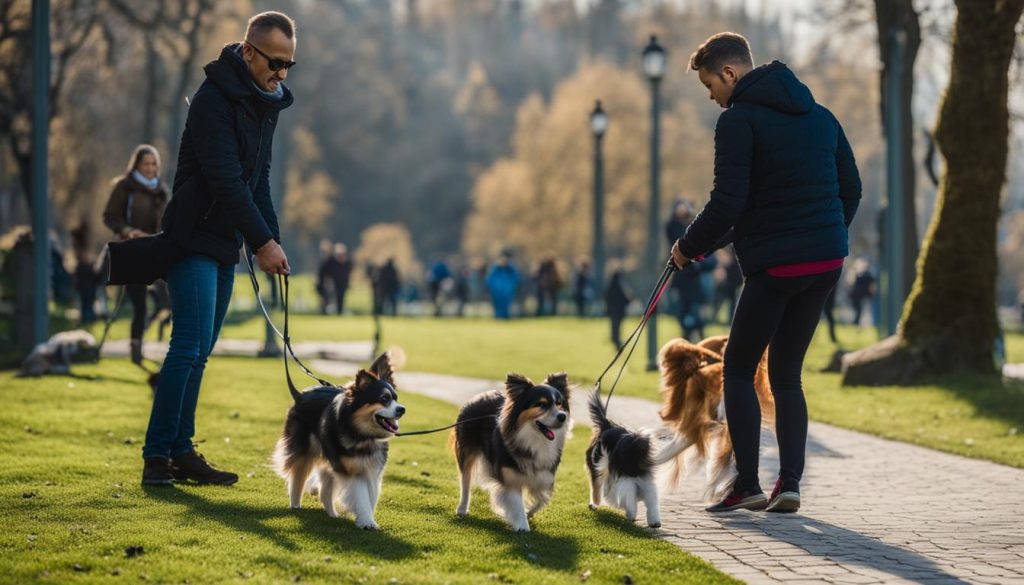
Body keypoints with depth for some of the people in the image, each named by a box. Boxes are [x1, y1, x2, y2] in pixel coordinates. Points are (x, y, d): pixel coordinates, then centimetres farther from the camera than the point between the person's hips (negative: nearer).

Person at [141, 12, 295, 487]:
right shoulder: (215, 99, -17)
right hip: (194, 240, -9)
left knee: (198, 352, 9)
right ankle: (157, 456, -9)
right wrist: (263, 241, -20)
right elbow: (226, 180, -22)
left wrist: (270, 240, 8)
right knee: (189, 347, -13)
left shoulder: (265, 103, 11)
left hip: (225, 245, 9)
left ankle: (181, 452, 13)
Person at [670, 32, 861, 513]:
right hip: (828, 260, 7)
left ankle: (746, 485, 1)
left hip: (774, 265, -7)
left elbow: (727, 203, -16)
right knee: (786, 373, 13)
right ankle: (789, 484, 3)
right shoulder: (819, 115, 14)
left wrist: (689, 247, -2)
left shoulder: (739, 120, -9)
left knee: (739, 370, 6)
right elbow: (851, 189, 17)